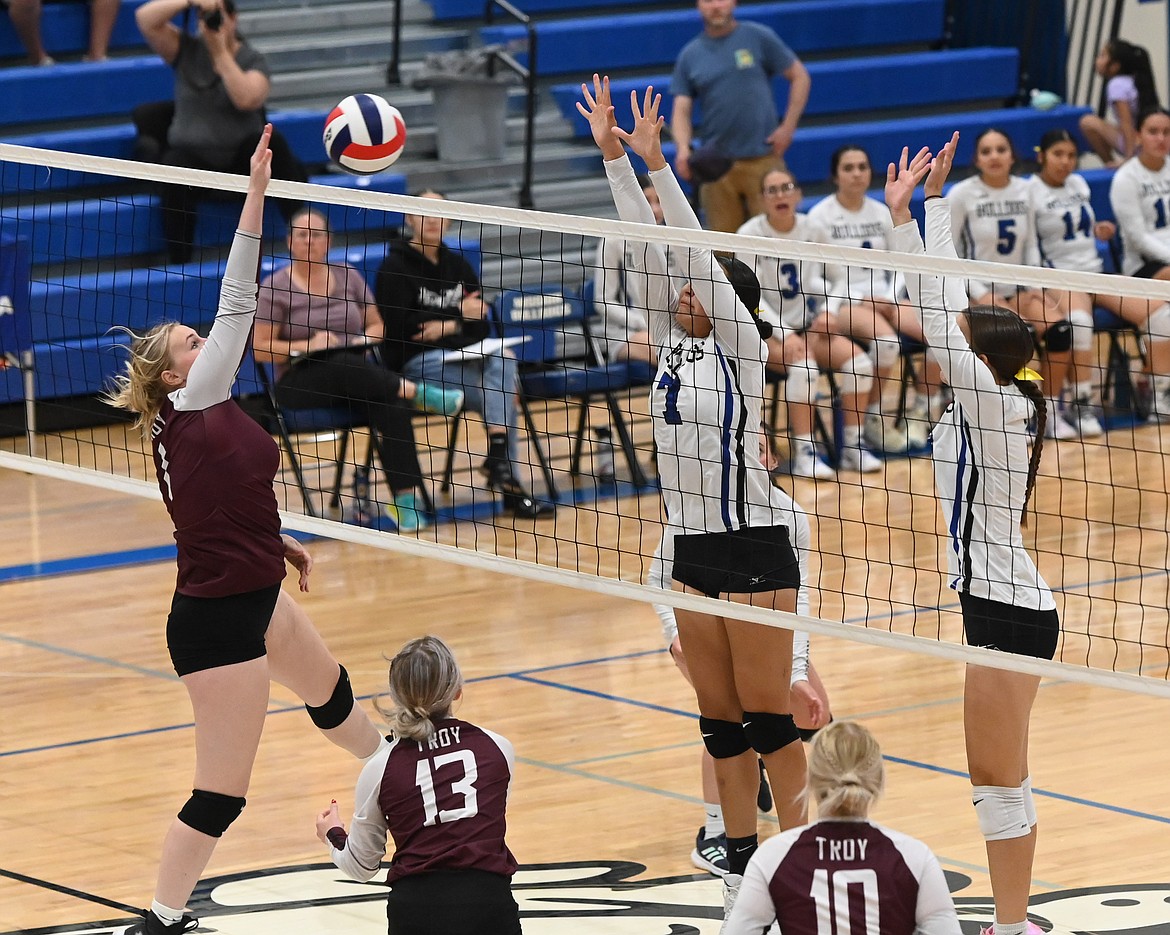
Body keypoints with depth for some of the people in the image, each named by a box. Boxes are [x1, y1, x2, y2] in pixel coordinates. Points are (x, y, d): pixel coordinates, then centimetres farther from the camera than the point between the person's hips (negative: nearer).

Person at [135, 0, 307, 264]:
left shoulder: (252, 60, -1)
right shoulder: (187, 51, 3)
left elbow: (246, 99, -21)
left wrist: (221, 54, -18)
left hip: (242, 158, 0)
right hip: (192, 156, 0)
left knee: (272, 143, -32)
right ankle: (178, 264, -31)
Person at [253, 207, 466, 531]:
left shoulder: (347, 276, 13)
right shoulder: (275, 287, 0)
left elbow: (376, 326, 20)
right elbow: (261, 349, -4)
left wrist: (364, 340, -3)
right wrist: (305, 346, -17)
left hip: (359, 375, 3)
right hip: (300, 383, -3)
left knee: (391, 403, -30)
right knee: (345, 368, -40)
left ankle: (404, 499, -33)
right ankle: (419, 393, -28)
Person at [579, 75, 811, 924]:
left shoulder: (742, 349, -9)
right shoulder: (675, 344, 8)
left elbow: (697, 249, -18)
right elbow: (648, 248, 3)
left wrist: (656, 161, -22)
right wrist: (613, 156, -2)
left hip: (755, 547, -7)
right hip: (693, 547, 7)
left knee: (768, 714, -4)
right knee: (721, 720, 9)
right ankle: (742, 868, 14)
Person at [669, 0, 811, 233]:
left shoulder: (758, 37, 3)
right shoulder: (689, 55, 9)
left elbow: (799, 76, 7)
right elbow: (681, 110, 5)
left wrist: (788, 126, -3)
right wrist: (684, 149, -15)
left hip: (763, 159, -2)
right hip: (715, 163, 2)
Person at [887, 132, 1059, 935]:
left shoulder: (998, 405, -16)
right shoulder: (985, 403, 6)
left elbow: (937, 317, -22)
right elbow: (944, 305, 8)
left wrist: (921, 207, -20)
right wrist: (911, 212, 7)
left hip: (1007, 611, -9)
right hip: (1001, 603, 9)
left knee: (998, 779, -4)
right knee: (999, 779, 14)